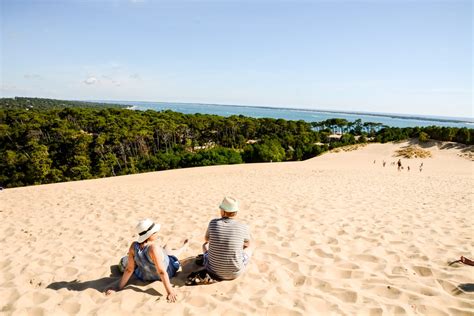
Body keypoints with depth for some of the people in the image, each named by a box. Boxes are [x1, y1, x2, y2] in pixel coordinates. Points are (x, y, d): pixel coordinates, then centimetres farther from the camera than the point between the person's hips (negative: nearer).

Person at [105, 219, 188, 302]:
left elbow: (129, 269, -19)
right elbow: (162, 272, -37)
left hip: (145, 276, 3)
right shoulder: (154, 248, -42)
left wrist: (119, 287, -8)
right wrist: (170, 291, -30)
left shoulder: (133, 246, -27)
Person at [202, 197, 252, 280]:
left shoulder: (213, 223, -10)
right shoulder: (243, 228, -13)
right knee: (248, 249, 26)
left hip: (213, 270, 1)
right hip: (235, 273, -1)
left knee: (205, 245, 28)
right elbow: (247, 244, 11)